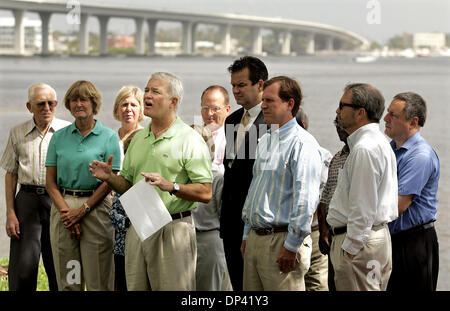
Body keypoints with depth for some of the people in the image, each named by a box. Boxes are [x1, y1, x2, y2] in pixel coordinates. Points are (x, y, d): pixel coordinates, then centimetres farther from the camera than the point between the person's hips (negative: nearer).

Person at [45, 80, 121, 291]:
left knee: (98, 281, -4)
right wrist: (66, 211, -8)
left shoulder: (109, 137, 1)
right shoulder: (59, 137, 10)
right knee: (67, 281, 5)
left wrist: (82, 210, -10)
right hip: (63, 207, 3)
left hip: (96, 208, -3)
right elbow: (51, 181, 6)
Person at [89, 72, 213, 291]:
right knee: (136, 287, 10)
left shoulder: (189, 139, -6)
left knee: (173, 288, -4)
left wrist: (170, 186, -23)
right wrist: (109, 178, 0)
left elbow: (205, 193, -12)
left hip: (173, 229, -6)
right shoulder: (138, 139, 15)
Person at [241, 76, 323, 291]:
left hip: (282, 239, -8)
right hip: (255, 238, 8)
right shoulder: (265, 141, 16)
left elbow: (305, 199, -18)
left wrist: (291, 246, -19)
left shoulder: (302, 143, -12)